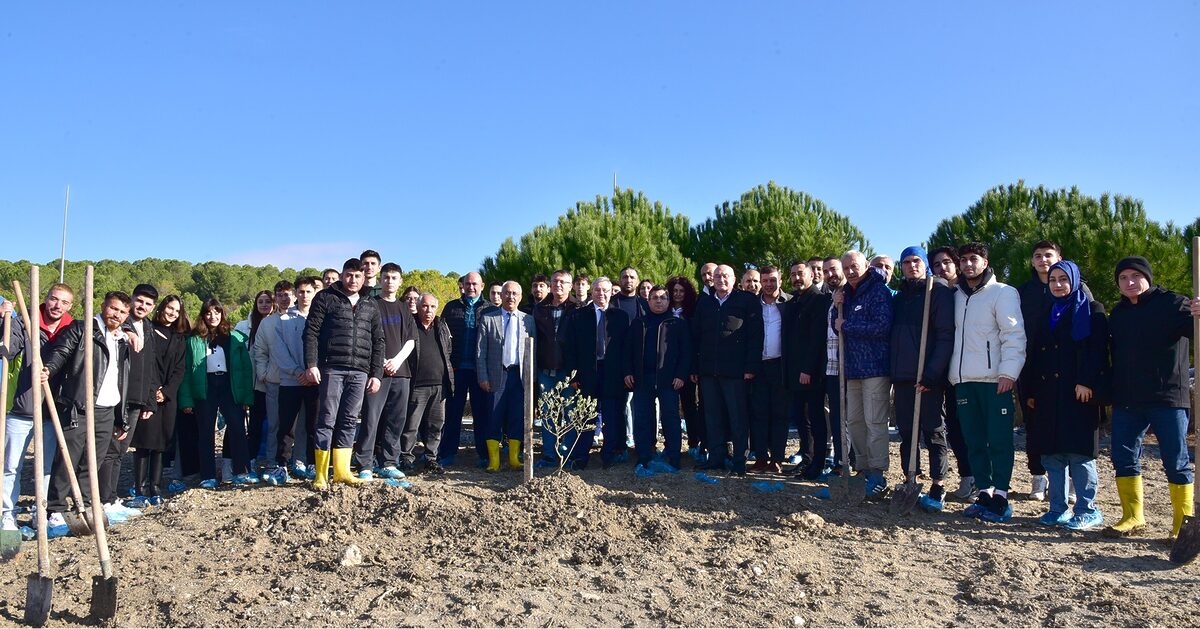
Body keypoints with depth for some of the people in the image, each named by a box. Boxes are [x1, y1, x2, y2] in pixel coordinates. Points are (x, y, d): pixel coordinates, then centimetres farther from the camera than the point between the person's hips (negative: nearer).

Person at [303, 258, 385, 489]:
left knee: (348, 422, 6)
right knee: (327, 420, -3)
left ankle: (342, 471, 12)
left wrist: (376, 374, 9)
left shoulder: (371, 306, 16)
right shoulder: (326, 298, 5)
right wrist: (311, 364, -11)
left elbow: (378, 341, 16)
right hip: (332, 369, -4)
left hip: (360, 372, 4)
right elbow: (311, 331, -1)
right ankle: (321, 474, 2)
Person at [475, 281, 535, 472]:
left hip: (521, 376, 2)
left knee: (518, 418, 5)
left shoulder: (529, 320, 10)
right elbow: (480, 351, 1)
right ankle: (493, 460, 10)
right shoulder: (487, 319, 4)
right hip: (496, 376, -2)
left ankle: (514, 458, 16)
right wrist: (483, 377, -6)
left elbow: (534, 350, 9)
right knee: (494, 418, 1)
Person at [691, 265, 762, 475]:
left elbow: (755, 335, -4)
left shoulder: (747, 301, 1)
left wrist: (751, 367, -11)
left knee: (738, 417, 0)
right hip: (708, 371, 4)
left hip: (735, 371, -4)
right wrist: (694, 368, 8)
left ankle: (739, 463, 7)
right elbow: (695, 336, 14)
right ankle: (716, 459, 18)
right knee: (713, 417, 9)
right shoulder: (704, 303, 14)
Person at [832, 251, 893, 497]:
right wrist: (837, 307, -1)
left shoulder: (879, 291, -8)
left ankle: (878, 475, -1)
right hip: (853, 368, 8)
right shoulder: (847, 294, 15)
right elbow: (839, 328, 16)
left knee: (874, 421, -7)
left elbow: (882, 326, -19)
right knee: (854, 421, 10)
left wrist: (847, 325, -12)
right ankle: (863, 468, 20)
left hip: (875, 368, -8)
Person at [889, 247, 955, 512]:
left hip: (929, 378, -6)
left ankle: (938, 488, 3)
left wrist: (931, 373, -17)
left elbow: (946, 336, -10)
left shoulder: (939, 292, -2)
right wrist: (893, 371, 8)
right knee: (906, 431, 8)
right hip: (902, 376, 6)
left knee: (933, 431, -2)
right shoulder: (899, 297, 18)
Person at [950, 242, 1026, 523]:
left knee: (999, 441, -3)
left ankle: (1000, 497, 3)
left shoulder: (1002, 292, -1)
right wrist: (953, 374, 11)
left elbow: (1014, 335, -8)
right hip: (964, 381, 6)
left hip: (995, 381, -6)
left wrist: (1008, 373, -16)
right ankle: (985, 493, 14)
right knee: (974, 441, 7)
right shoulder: (957, 297, 17)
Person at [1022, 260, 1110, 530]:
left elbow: (1097, 349, -9)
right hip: (1049, 394, 6)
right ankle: (1058, 508, 13)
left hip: (1079, 392, -6)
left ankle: (1087, 510, 4)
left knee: (1079, 451, -6)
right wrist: (1031, 391, 13)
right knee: (1051, 453, 6)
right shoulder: (1047, 314, 19)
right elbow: (1035, 353, 18)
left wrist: (1087, 383, -20)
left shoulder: (1091, 310, 2)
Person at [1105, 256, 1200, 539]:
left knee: (1177, 462, 1)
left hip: (1167, 399, -6)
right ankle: (1133, 516, 19)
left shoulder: (1171, 303, -4)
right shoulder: (1118, 313, 14)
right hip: (1125, 401, 6)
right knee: (1123, 458, 8)